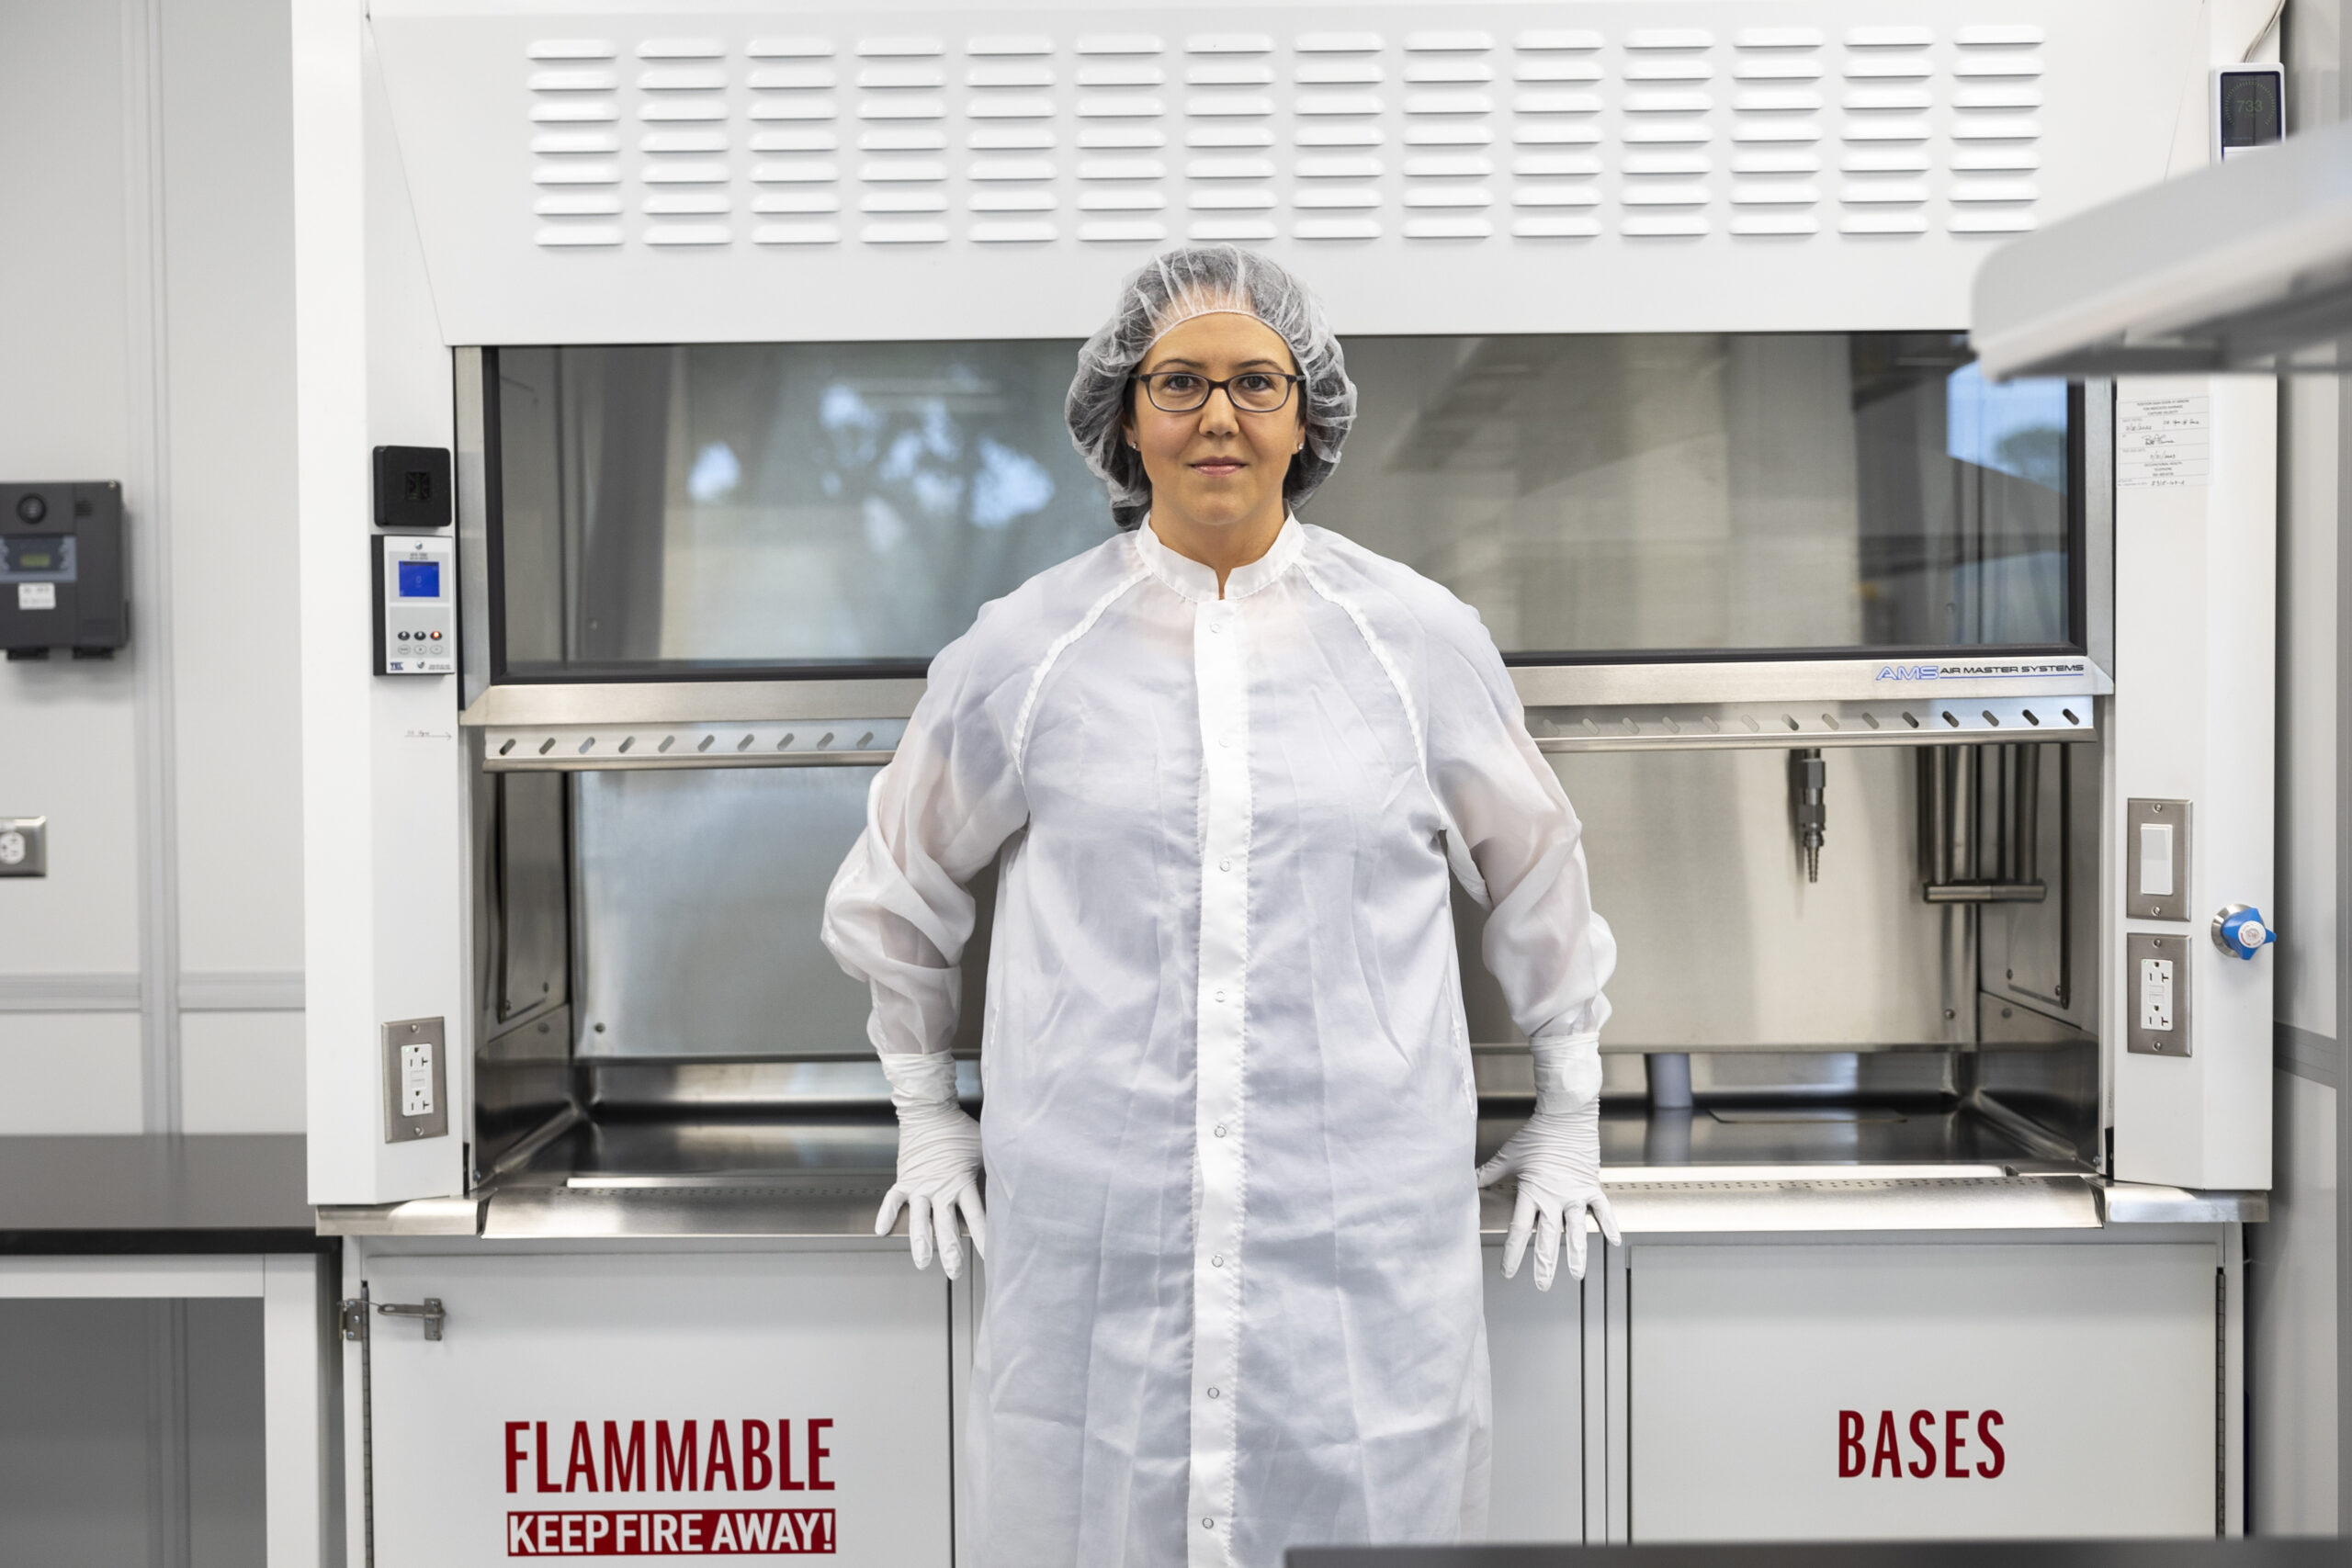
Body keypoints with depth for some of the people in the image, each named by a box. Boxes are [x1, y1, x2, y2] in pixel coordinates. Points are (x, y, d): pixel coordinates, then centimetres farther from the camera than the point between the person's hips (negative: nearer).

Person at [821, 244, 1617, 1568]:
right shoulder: (1029, 650, 3)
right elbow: (898, 889, 17)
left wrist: (1569, 1125, 19)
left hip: (1364, 1240, 0)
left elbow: (1538, 879, 15)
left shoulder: (1420, 640, 3)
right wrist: (928, 1119, 19)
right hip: (1098, 1238, 0)